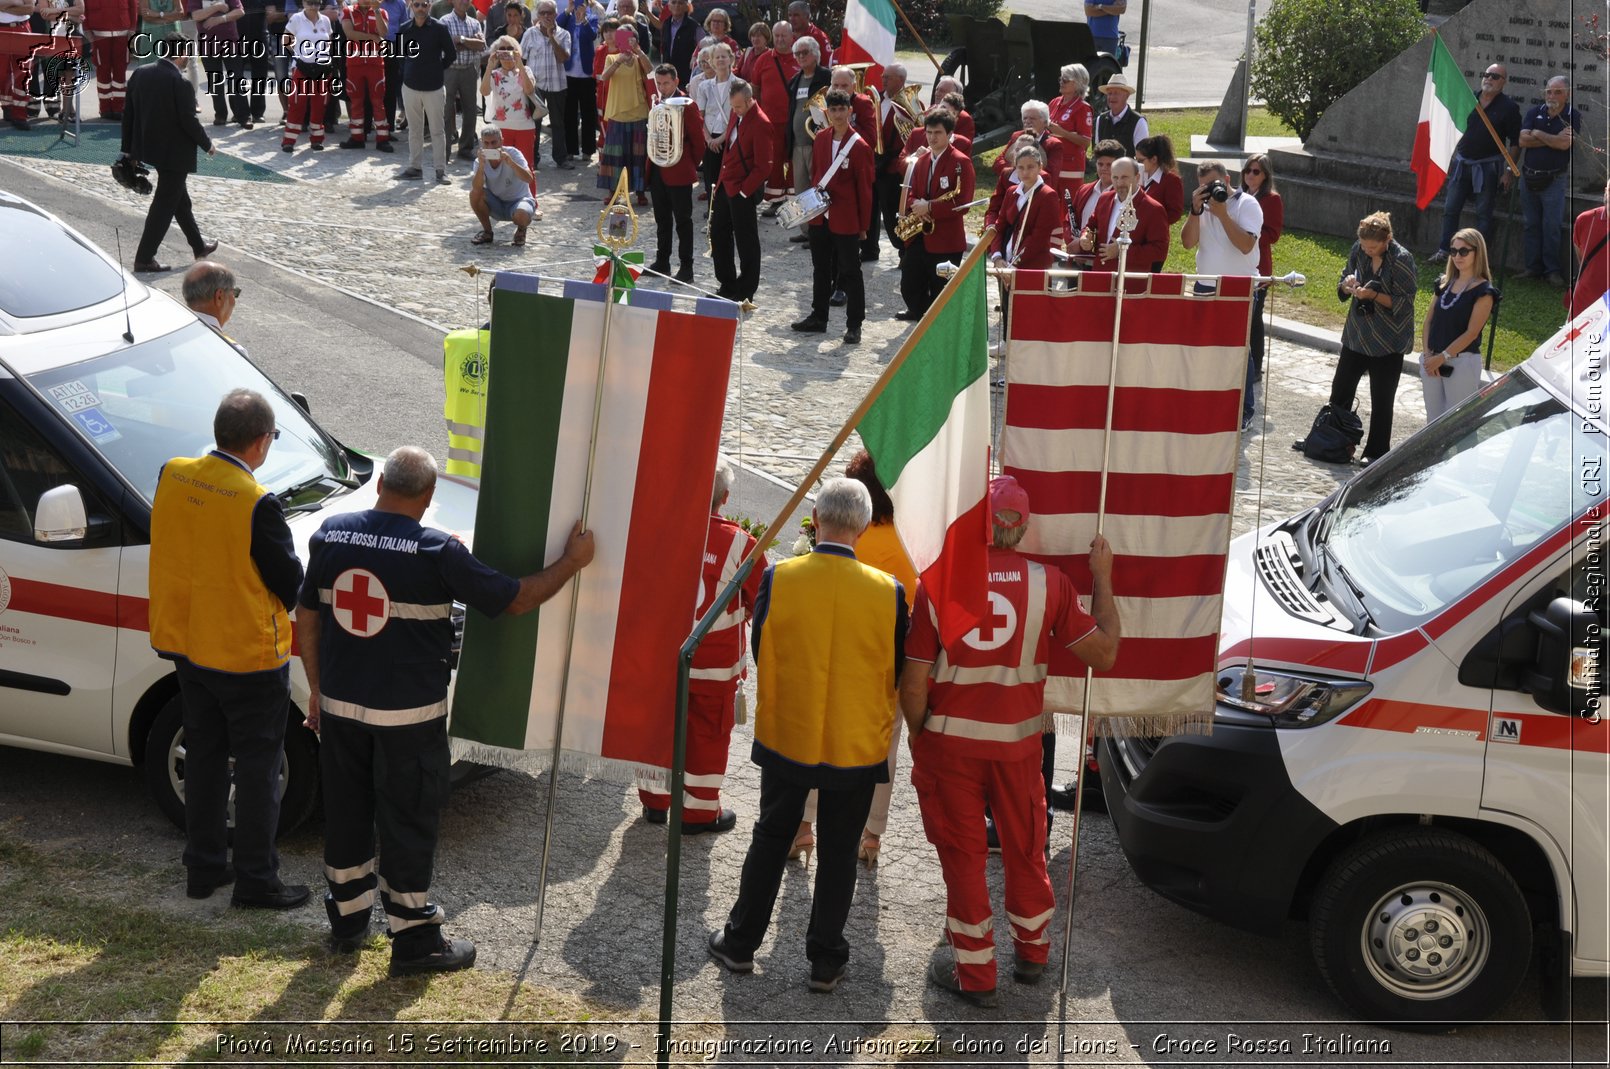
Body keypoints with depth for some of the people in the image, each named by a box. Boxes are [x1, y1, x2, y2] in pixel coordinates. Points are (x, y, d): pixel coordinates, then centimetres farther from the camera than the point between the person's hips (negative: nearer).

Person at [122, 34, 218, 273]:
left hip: (149, 147, 8)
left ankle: (198, 245, 37)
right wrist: (207, 144, -2)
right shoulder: (180, 84, -22)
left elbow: (128, 113, 4)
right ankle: (144, 259, 3)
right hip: (174, 153, -8)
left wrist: (128, 149, 12)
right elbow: (189, 121, -19)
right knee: (164, 205, 1)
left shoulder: (140, 74, 0)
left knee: (179, 197, 22)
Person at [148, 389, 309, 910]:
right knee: (258, 769, 7)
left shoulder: (171, 476, -6)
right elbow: (291, 584, -14)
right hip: (249, 655, -6)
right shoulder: (259, 505, -25)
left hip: (188, 645, 6)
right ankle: (256, 880, 15)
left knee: (204, 759, 19)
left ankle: (203, 868, 29)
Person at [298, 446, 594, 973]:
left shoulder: (330, 534, 0)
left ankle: (347, 919, 31)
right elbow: (514, 599, -11)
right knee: (408, 822, 6)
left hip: (339, 706, 5)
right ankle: (413, 940, 15)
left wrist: (317, 688, 18)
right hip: (408, 716, -5)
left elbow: (307, 616, 8)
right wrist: (573, 560, 3)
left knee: (345, 811, 18)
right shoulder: (438, 551, -16)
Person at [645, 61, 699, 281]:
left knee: (683, 220, -1)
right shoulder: (656, 102, 8)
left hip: (678, 172, -7)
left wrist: (692, 165, 0)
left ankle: (686, 267, 3)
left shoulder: (687, 105, -13)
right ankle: (662, 261, 25)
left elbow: (698, 138, -8)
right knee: (662, 219, 15)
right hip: (657, 170, 7)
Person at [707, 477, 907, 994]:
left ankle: (740, 942, 28)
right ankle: (826, 961, 22)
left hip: (785, 737, 1)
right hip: (858, 745, -1)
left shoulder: (778, 579, -14)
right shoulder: (888, 591, -14)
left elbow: (760, 654, -1)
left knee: (771, 840, 18)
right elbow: (896, 672, -1)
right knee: (838, 851, 13)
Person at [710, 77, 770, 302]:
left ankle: (746, 291, 12)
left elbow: (763, 166, -20)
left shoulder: (760, 123, -18)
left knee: (746, 240, 2)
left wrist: (744, 190, -18)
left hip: (743, 191, -9)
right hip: (725, 185, 9)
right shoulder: (737, 115, 8)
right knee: (718, 233, 15)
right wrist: (721, 182, 13)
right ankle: (727, 284, 28)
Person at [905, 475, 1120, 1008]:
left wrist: (918, 735, 6)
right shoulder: (1049, 582, -11)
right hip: (1018, 743, 2)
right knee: (1024, 848, 21)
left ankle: (975, 974, 19)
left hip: (949, 743, -1)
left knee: (962, 854, 11)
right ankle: (1031, 954, 38)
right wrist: (1103, 581, 7)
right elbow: (1103, 653, -4)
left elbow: (914, 683, -13)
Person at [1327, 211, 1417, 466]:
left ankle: (1377, 452, 16)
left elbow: (1404, 303, -14)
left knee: (1381, 400, 3)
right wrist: (1347, 285, -14)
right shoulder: (1358, 250, -2)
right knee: (1340, 390, 13)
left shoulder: (1401, 259, -17)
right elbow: (1342, 289, 9)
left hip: (1388, 341, -6)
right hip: (1356, 335, 6)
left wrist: (1373, 295, -26)